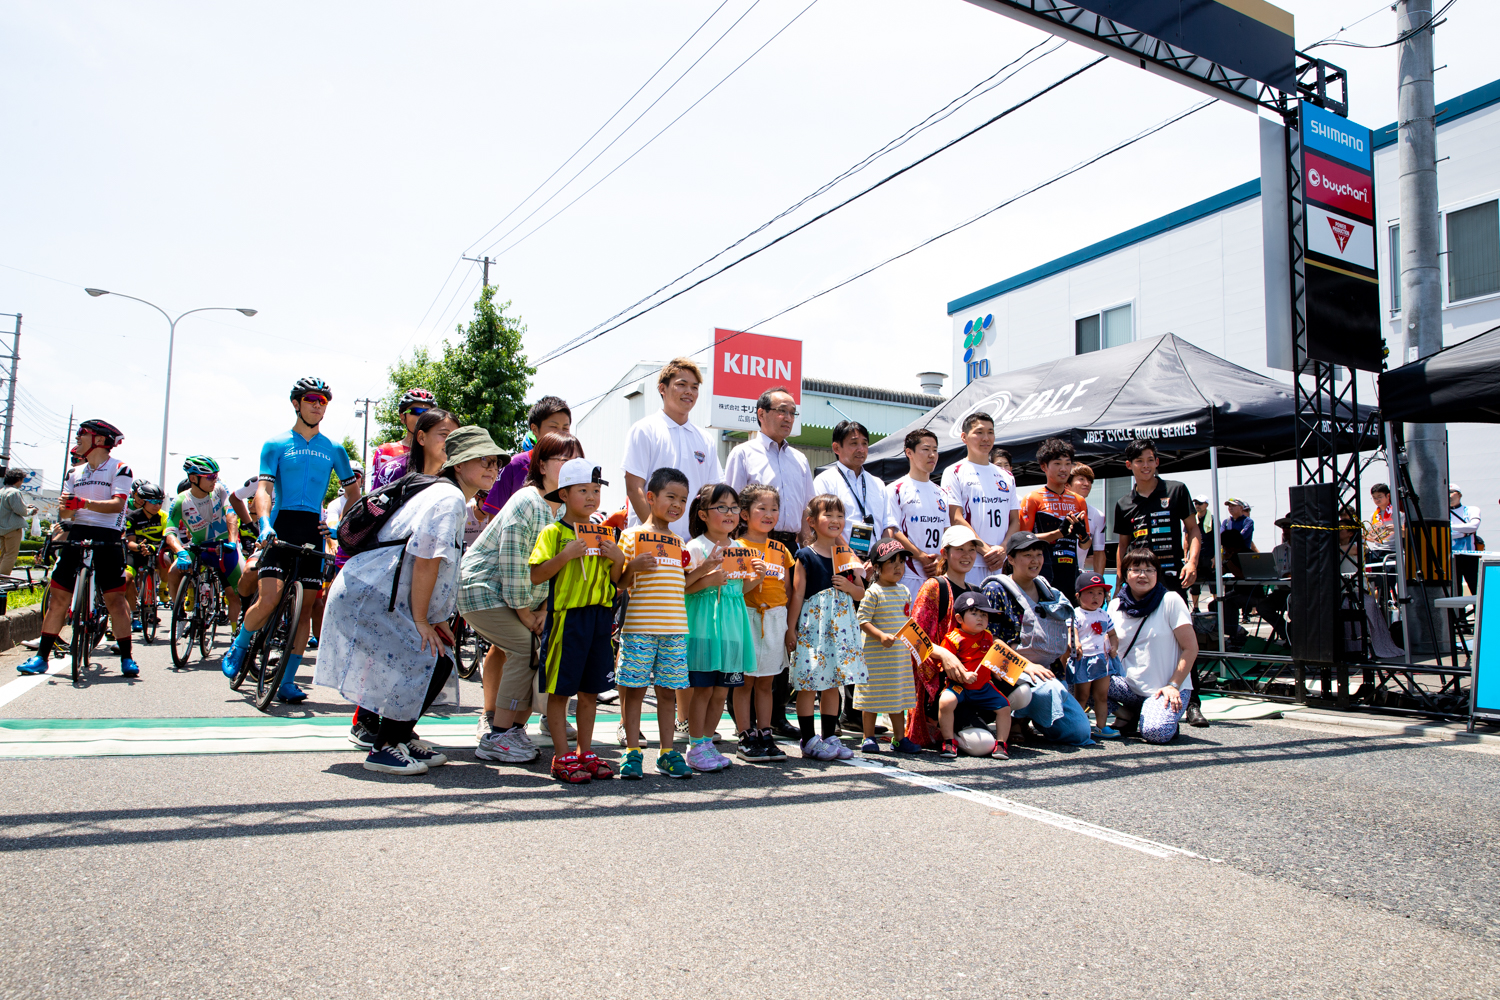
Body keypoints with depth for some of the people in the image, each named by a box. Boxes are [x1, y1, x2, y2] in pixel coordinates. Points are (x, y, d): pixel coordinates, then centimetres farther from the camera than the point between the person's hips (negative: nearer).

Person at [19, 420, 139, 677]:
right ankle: (42, 656, 9)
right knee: (58, 597, 2)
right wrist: (65, 507, -10)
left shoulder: (119, 469, 0)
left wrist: (84, 503, -28)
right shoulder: (75, 472, 19)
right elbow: (66, 513, 13)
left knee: (115, 599, -6)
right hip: (77, 535, 5)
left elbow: (117, 504, -14)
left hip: (107, 538, -5)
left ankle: (126, 658, 0)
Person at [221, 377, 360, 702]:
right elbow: (263, 488, -5)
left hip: (314, 531, 3)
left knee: (305, 607, 1)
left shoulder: (334, 450, 14)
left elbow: (353, 494, 18)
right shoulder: (276, 445, 6)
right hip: (280, 528, -3)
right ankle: (239, 645, 15)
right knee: (268, 600, -16)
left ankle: (287, 682, 9)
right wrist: (265, 523, -23)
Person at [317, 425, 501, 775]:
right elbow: (425, 562, -20)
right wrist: (421, 622, -15)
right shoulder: (449, 498, -15)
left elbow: (436, 567, 19)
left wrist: (437, 620, 12)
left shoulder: (453, 500, 18)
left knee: (441, 657, 8)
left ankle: (401, 737, 22)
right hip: (368, 599, -10)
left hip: (382, 598, 10)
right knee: (428, 663, -13)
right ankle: (384, 748, 0)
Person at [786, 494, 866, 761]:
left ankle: (830, 737, 19)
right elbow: (797, 595, -4)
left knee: (833, 682, 10)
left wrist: (849, 586, -7)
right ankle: (809, 740, 7)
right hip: (813, 623, -5)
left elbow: (861, 591, 15)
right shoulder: (805, 556, -3)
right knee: (808, 683, -2)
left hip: (841, 623, 5)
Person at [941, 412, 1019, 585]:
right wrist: (986, 550, -14)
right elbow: (956, 519, -7)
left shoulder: (1006, 477, 18)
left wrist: (1003, 549, -5)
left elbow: (1015, 521, 14)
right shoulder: (954, 472, 2)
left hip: (1000, 564, 5)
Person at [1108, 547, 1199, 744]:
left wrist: (1173, 686, -16)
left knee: (1155, 732, -31)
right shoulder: (1116, 605, 5)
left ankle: (1169, 714, 5)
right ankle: (1129, 713, 2)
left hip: (1167, 689, -4)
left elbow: (1191, 648, -8)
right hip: (1130, 687, 4)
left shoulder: (1171, 600, -7)